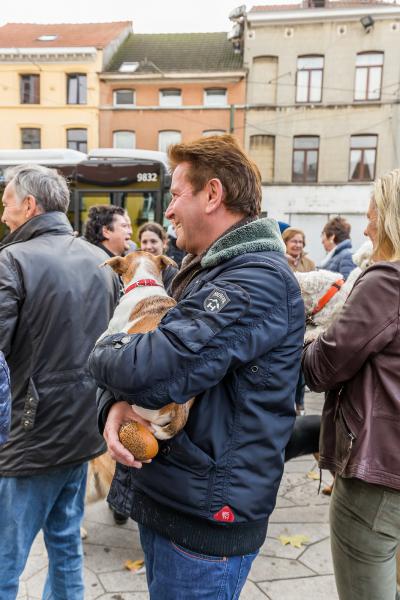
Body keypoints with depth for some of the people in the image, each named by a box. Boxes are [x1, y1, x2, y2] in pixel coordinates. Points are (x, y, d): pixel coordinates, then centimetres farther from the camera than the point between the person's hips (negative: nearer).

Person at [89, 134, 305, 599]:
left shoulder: (259, 280, -21)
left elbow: (153, 370, -31)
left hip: (203, 521, -8)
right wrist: (114, 404, -12)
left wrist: (102, 353, -9)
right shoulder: (204, 272, 11)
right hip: (164, 499, 8)